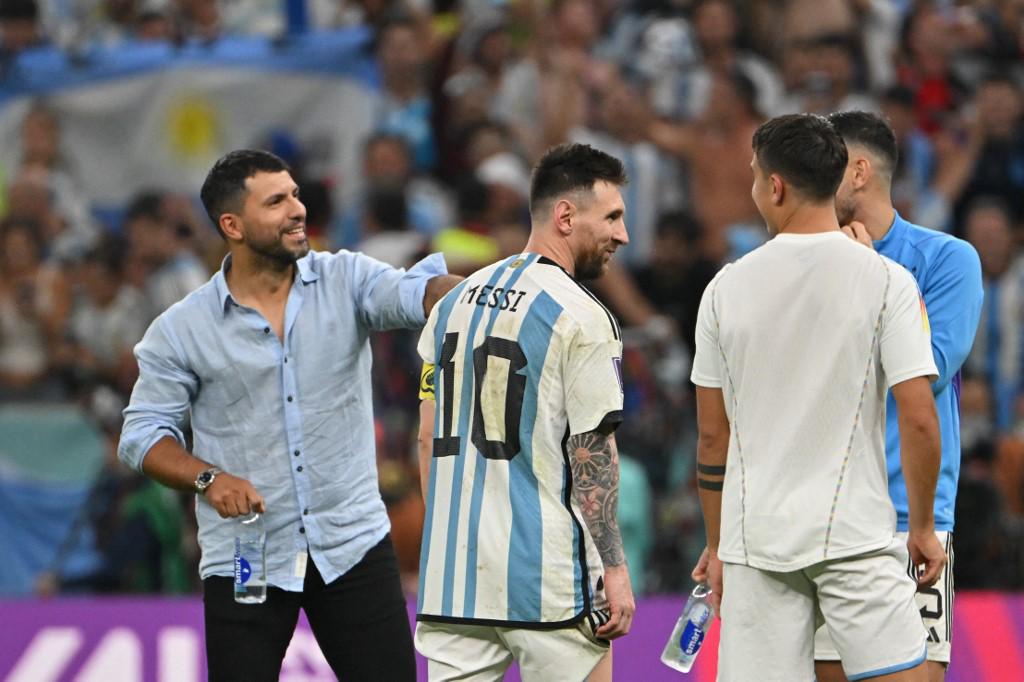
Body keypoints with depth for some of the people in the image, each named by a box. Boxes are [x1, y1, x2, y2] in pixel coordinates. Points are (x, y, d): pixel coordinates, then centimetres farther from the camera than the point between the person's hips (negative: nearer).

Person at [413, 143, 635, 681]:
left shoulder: (456, 302, 12)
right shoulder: (581, 318, -9)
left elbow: (429, 437, 15)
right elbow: (592, 453, -11)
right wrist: (615, 569, -7)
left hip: (455, 574, 6)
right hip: (547, 577, -6)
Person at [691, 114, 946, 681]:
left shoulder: (727, 287, 3)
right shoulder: (886, 282, -5)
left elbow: (712, 436, 7)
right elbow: (918, 421, -9)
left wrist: (717, 546, 16)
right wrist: (923, 527, 3)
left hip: (755, 537, 2)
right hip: (855, 534, -2)